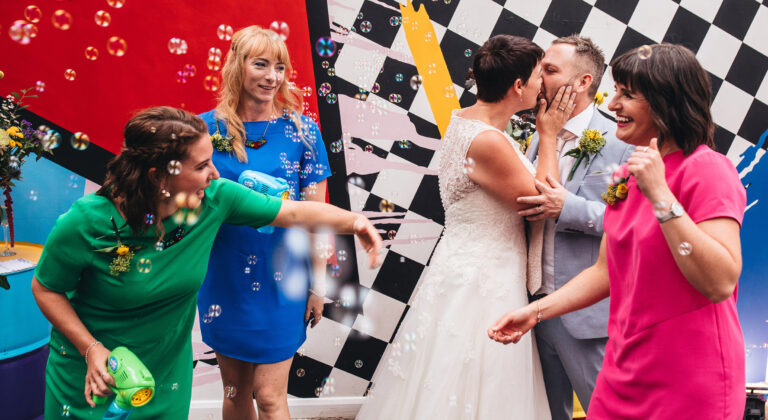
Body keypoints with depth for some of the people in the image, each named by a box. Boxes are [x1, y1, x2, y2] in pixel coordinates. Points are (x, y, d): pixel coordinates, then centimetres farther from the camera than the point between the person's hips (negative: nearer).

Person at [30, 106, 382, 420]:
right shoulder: (86, 224, -26)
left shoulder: (213, 199, -17)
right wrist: (91, 349, -20)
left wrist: (352, 221, -20)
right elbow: (46, 289, -12)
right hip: (91, 375, -3)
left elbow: (293, 212, -9)